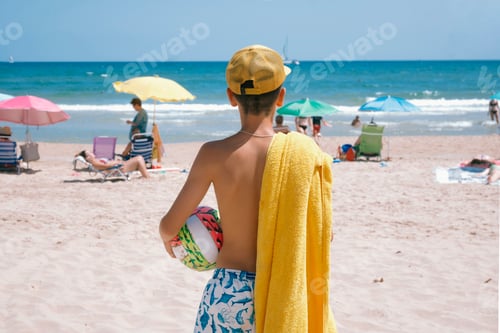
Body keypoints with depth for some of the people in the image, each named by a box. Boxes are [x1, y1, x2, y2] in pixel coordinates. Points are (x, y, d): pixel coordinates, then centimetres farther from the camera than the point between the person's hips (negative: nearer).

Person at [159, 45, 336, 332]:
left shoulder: (214, 155, -11)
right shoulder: (304, 154, -10)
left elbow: (169, 226, -5)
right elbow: (324, 233, -2)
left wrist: (168, 238, 19)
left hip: (227, 294, 0)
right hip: (282, 296, 1)